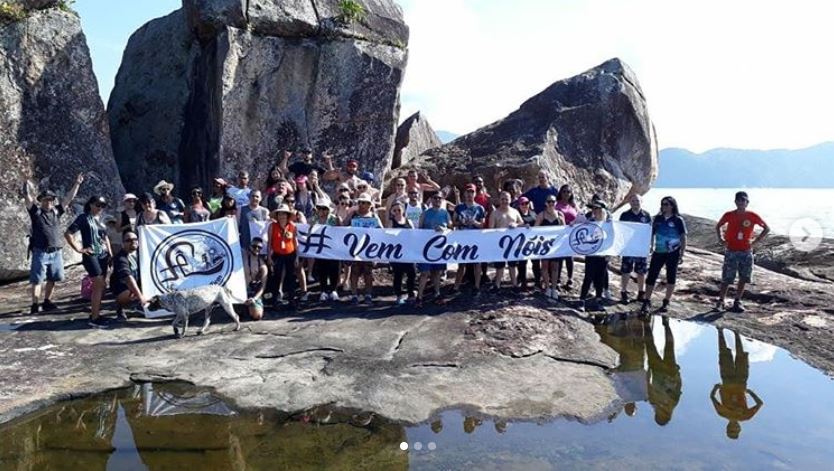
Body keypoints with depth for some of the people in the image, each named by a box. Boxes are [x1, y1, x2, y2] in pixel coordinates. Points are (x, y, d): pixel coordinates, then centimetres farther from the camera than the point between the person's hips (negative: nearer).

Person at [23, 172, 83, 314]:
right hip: (40, 252, -4)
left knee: (52, 279, 11)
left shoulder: (56, 211, 9)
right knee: (37, 279, -3)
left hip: (56, 252, 4)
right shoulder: (36, 212, 1)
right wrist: (27, 189, -32)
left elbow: (69, 198, 8)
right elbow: (28, 200, -14)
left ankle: (47, 302, 22)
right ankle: (35, 304, -2)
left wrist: (76, 184, 4)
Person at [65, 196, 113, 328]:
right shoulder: (84, 217, -5)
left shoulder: (100, 218, 15)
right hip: (91, 255, -7)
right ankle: (95, 318, -11)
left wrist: (109, 251, 16)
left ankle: (95, 313, 19)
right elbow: (68, 234, -10)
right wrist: (78, 249, -12)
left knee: (99, 286, 9)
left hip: (103, 255, 7)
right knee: (99, 285, -14)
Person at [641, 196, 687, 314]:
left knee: (671, 277, 7)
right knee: (651, 276, -3)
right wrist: (651, 247, 7)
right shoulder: (657, 219, 7)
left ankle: (666, 302, 18)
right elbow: (652, 234, 14)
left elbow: (683, 238, -3)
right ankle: (647, 301, 3)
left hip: (673, 253, -2)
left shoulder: (678, 220, -2)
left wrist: (682, 254, -7)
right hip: (658, 252, 3)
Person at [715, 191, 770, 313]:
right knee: (726, 279, -2)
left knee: (744, 278, 4)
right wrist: (721, 239, 2)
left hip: (746, 252, 1)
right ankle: (720, 302, 6)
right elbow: (718, 226, 15)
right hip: (731, 251, -1)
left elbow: (767, 228, 8)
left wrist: (756, 241, -1)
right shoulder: (729, 215, -2)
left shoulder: (752, 216, -3)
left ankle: (737, 302, 14)